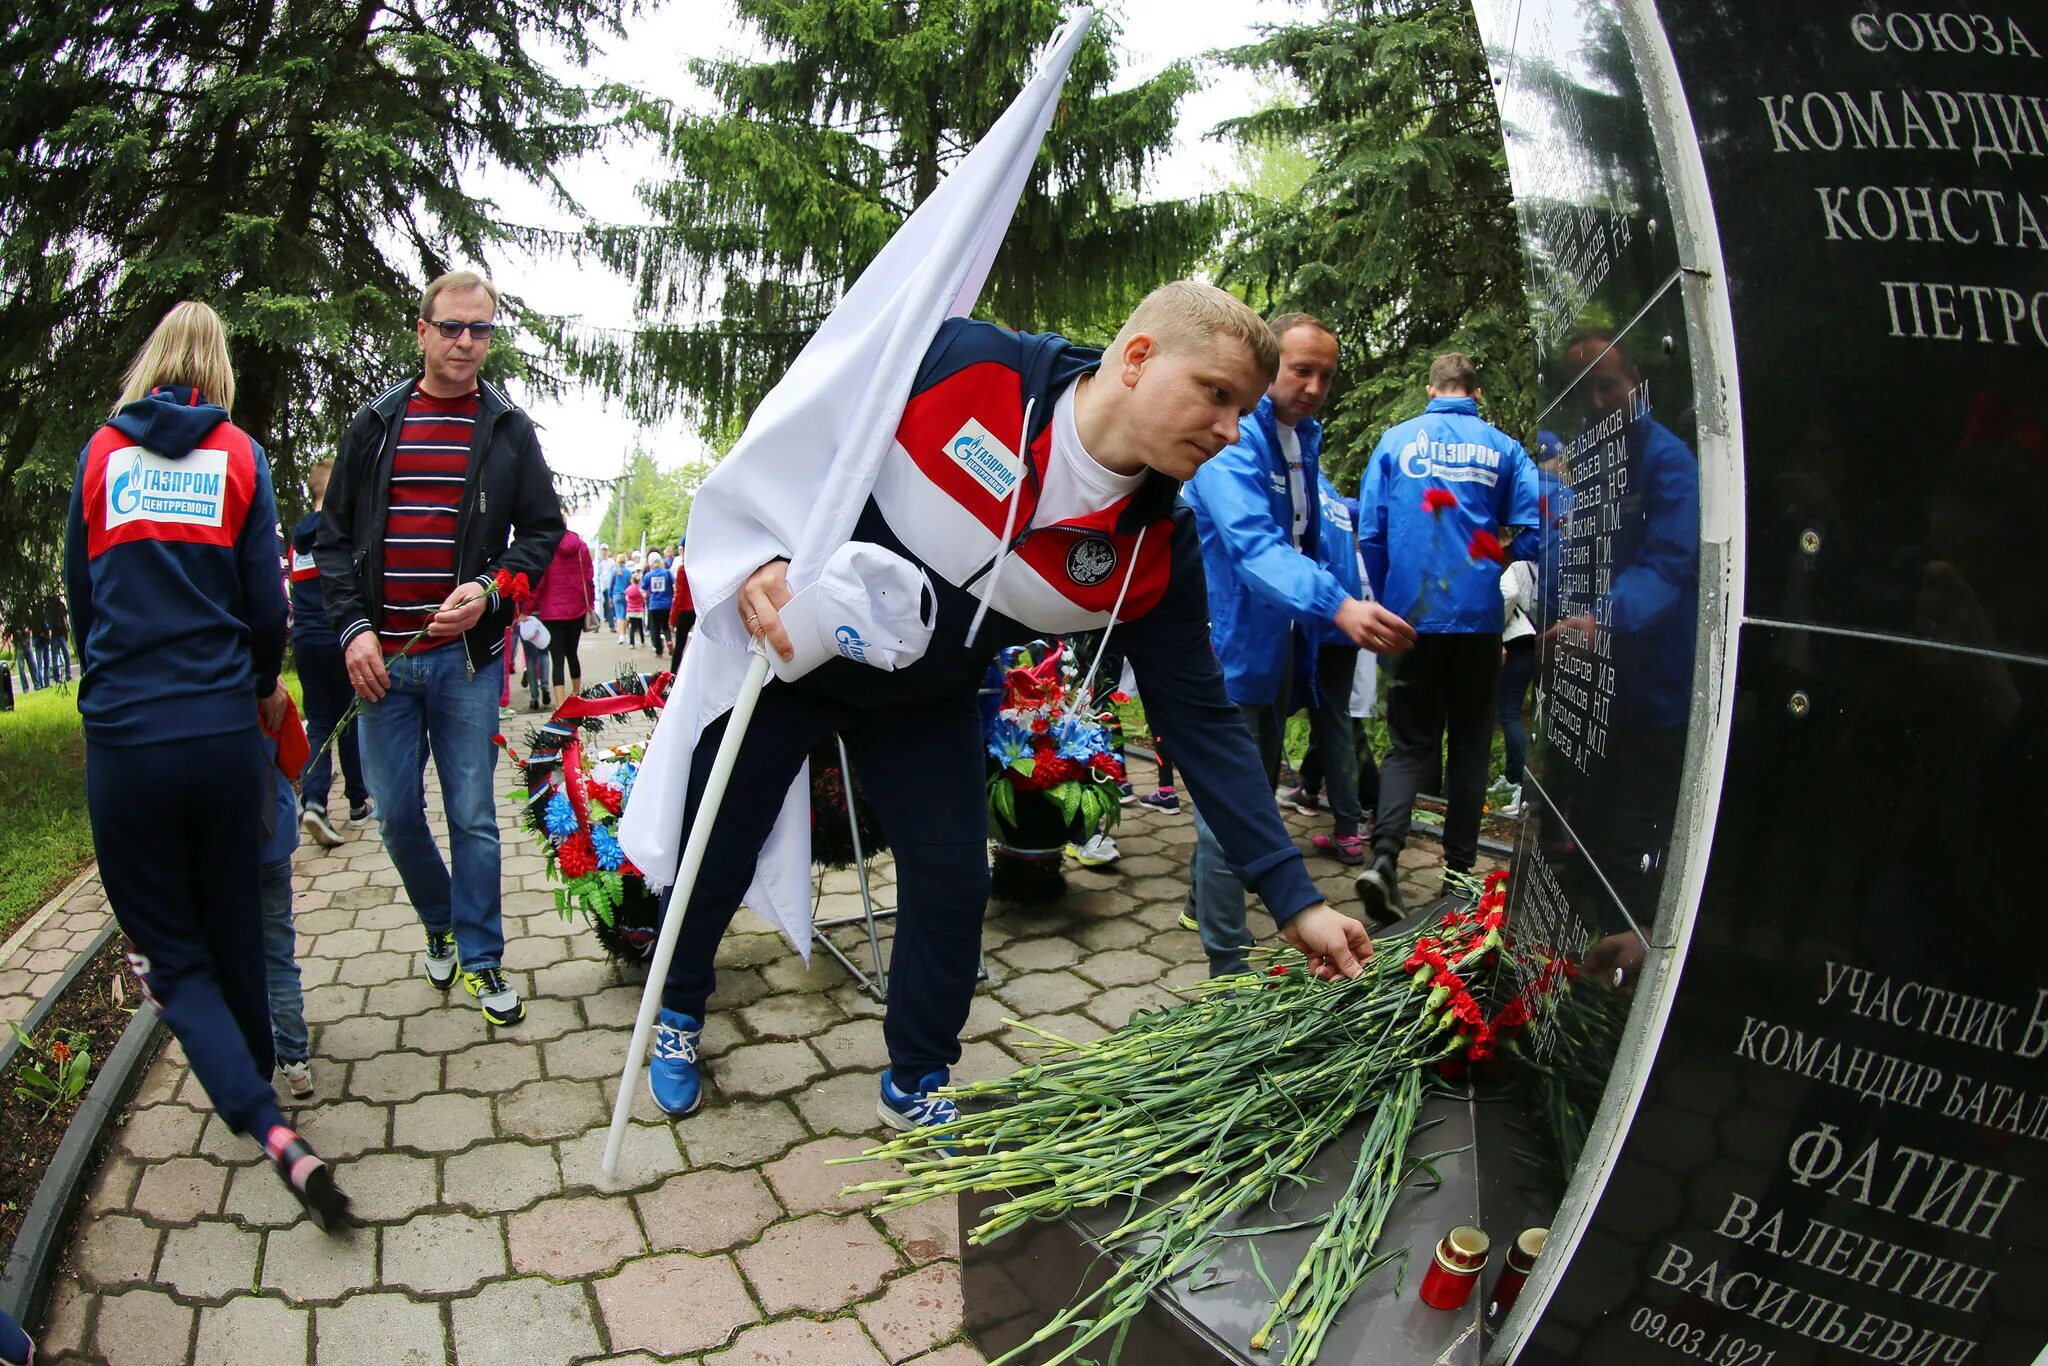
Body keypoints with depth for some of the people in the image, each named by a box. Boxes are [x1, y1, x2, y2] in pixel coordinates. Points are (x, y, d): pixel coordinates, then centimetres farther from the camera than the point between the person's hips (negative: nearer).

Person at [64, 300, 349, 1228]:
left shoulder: (100, 454, 5)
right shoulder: (238, 455, 2)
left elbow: (79, 591, 12)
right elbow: (265, 598, 0)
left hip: (122, 735, 0)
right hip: (222, 730, 1)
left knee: (171, 950, 5)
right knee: (235, 931, 18)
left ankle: (270, 1131, -11)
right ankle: (255, 1073, 36)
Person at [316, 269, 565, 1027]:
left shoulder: (509, 429, 4)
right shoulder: (376, 423, 7)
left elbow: (543, 531, 5)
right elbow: (334, 536, 8)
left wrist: (490, 588, -13)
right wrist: (353, 627, -5)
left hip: (466, 657, -2)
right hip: (381, 657, 2)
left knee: (473, 816, 2)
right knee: (397, 816, 9)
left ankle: (481, 958, 15)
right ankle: (440, 926, 33)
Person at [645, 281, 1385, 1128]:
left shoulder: (1157, 553, -20)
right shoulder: (959, 361, -29)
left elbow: (1202, 724, -16)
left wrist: (1295, 900, -17)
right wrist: (757, 558, -32)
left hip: (925, 701, 2)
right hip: (785, 644, -2)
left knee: (953, 882, -1)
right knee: (716, 854, 10)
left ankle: (916, 1085, 27)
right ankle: (678, 1013, 42)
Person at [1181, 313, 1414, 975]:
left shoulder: (1303, 438, 11)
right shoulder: (1232, 439, -18)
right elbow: (1253, 543, -33)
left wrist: (1343, 612, 6)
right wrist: (1337, 605, -47)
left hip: (1281, 648, 9)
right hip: (1231, 646, -9)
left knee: (1257, 799, 19)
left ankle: (1207, 901, 38)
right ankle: (1229, 967, 0)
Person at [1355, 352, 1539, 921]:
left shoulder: (1395, 442, 4)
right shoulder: (1503, 448, 3)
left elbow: (1370, 534, 2)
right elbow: (1531, 530, -3)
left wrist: (1385, 606, 14)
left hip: (1413, 617, 0)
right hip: (1478, 617, 0)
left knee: (1410, 742, 6)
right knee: (1470, 742, 11)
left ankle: (1384, 856, -14)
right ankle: (1459, 867, 15)